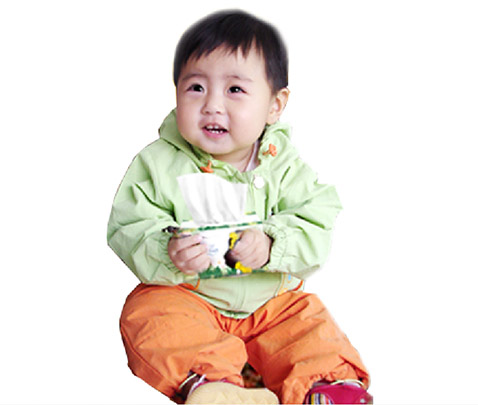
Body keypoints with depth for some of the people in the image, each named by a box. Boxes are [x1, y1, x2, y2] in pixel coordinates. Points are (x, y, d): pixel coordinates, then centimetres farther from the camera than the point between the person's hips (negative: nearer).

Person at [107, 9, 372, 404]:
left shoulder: (284, 165, -7)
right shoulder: (158, 164, -11)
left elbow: (317, 226, -12)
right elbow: (128, 230, -12)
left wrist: (272, 245, -31)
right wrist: (166, 254, -32)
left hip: (270, 298, 2)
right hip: (182, 293, -2)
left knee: (310, 324, -16)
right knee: (151, 316, -28)